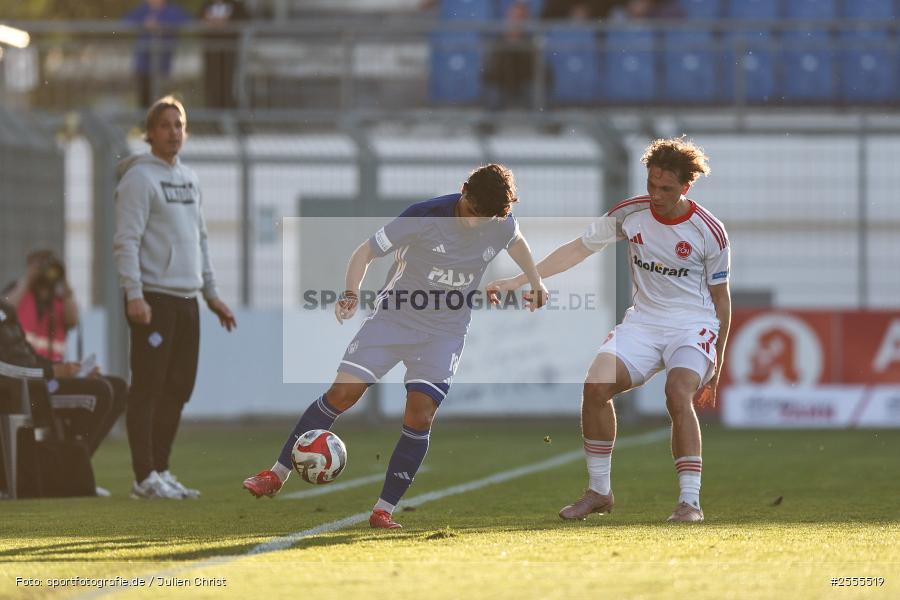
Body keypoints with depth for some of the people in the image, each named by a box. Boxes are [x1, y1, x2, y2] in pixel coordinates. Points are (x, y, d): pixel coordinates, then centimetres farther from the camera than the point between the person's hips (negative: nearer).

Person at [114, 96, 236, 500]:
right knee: (148, 388, -8)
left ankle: (160, 471, 15)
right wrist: (134, 296, -22)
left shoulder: (189, 178, 18)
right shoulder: (139, 177, -7)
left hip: (187, 299, 8)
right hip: (154, 299, -8)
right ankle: (145, 478, -8)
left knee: (178, 389, 9)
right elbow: (126, 240, -13)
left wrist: (212, 294, 21)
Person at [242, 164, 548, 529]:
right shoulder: (425, 217, -18)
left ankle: (384, 511, -6)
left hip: (445, 333, 2)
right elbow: (367, 251, -11)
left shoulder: (503, 226, -8)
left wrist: (535, 282, 23)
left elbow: (516, 240, 20)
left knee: (419, 416, -15)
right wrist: (352, 293, -25)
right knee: (342, 393, -9)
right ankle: (278, 474, 5)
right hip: (394, 318, -2)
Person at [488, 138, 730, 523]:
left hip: (694, 325, -4)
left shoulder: (709, 231, -9)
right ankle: (599, 492, -2)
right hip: (644, 320, 4)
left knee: (678, 393, -31)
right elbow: (578, 249, 2)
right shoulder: (630, 214, -3)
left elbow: (721, 298, 1)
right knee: (596, 385, -18)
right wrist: (516, 281, -6)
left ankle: (691, 502, -25)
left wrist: (716, 366, 2)